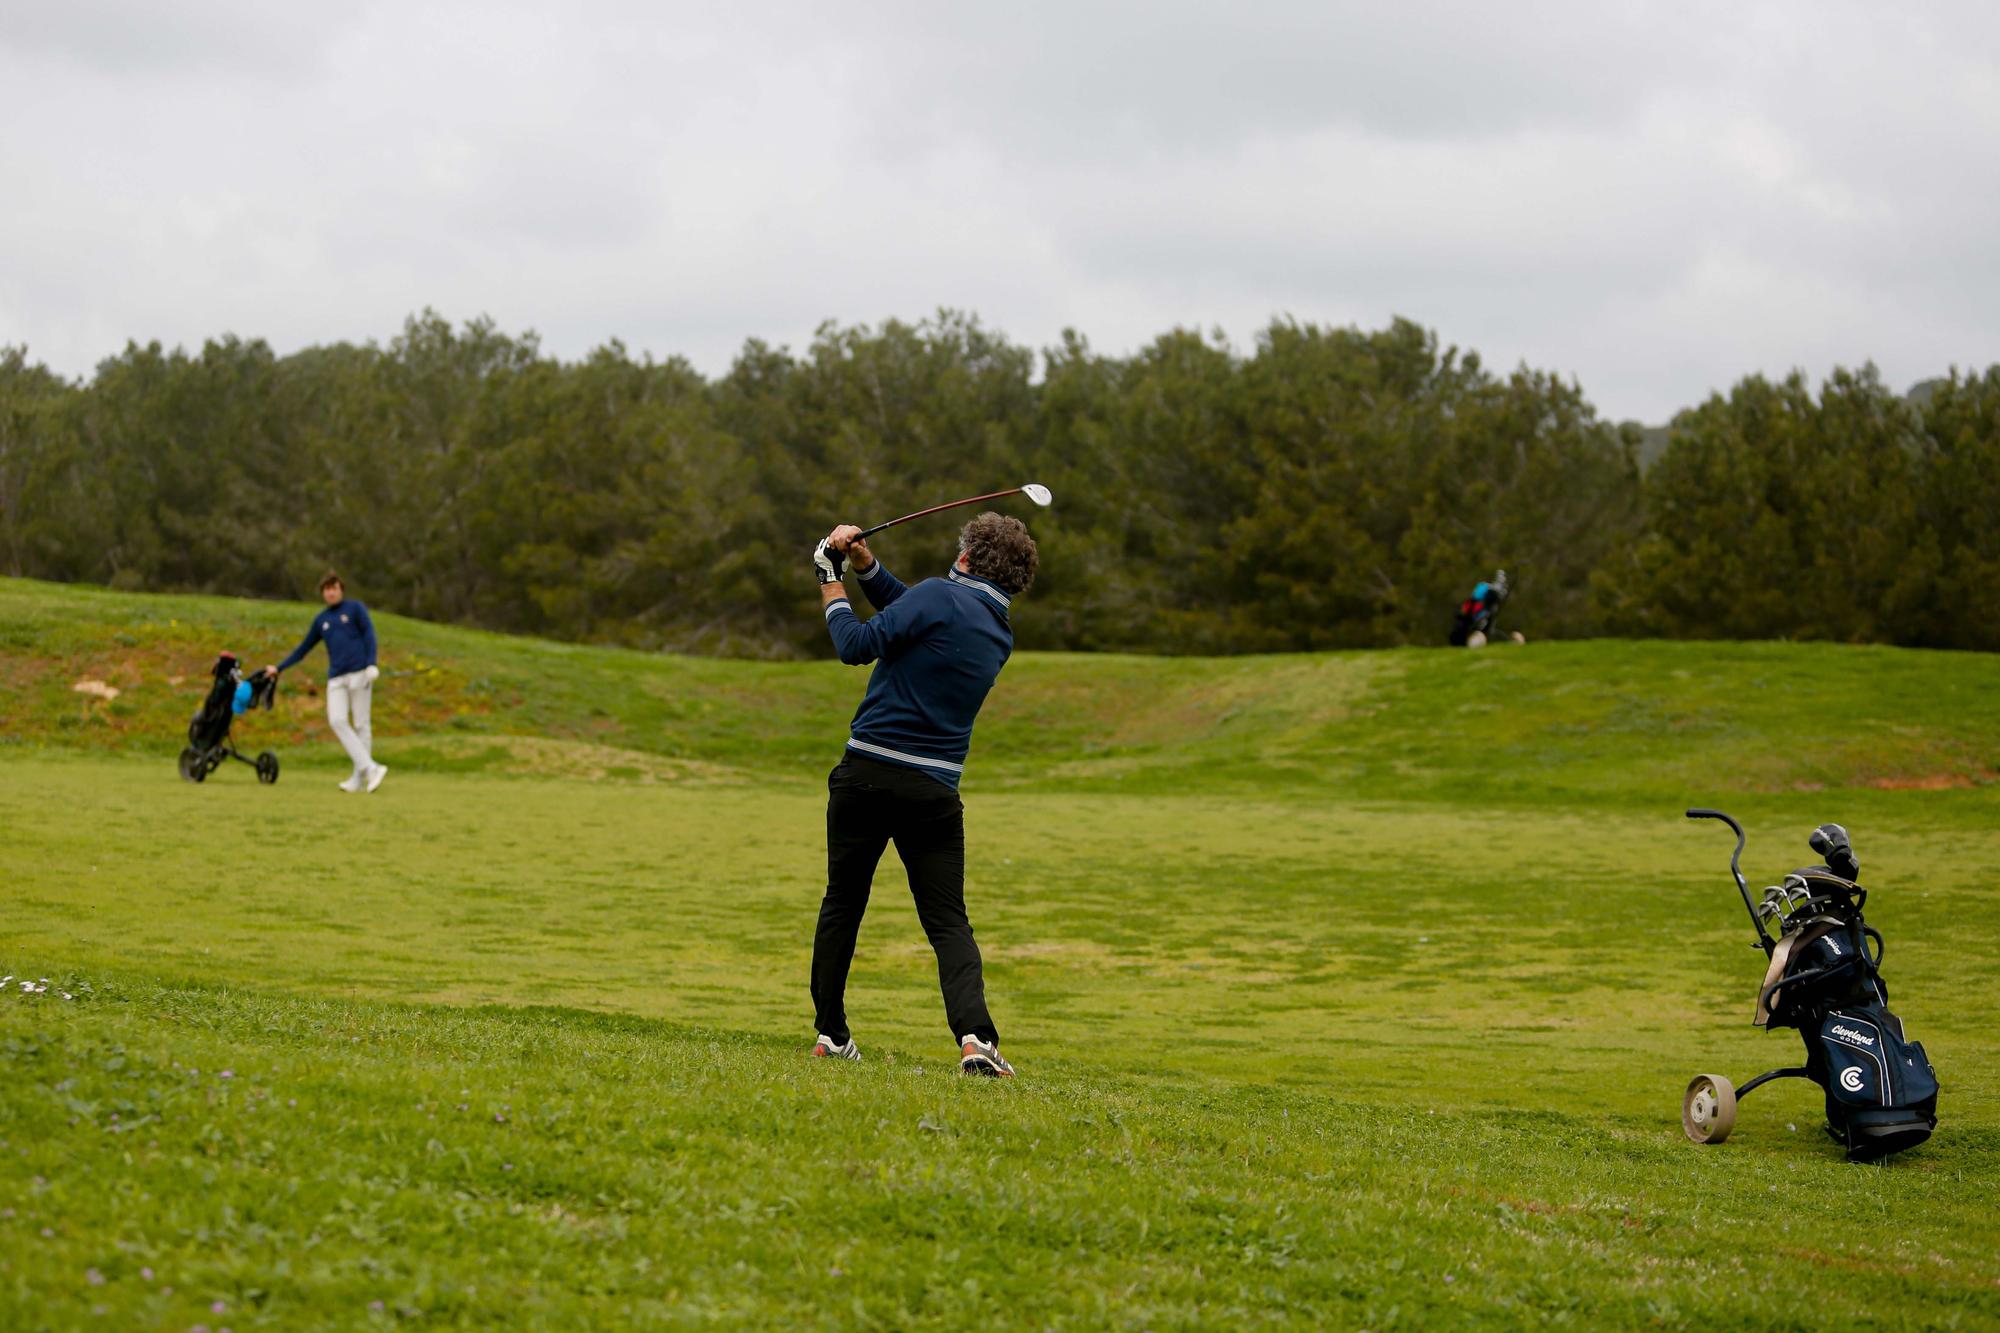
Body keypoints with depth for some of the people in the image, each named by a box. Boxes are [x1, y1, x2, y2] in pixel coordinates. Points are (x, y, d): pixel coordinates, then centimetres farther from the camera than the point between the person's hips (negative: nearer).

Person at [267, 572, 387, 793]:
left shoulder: (355, 608, 7)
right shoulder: (321, 620, 19)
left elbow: (369, 634, -1)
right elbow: (304, 648, 25)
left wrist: (371, 664, -13)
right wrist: (279, 668, 23)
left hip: (358, 673, -4)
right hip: (336, 678, 4)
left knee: (360, 724, -4)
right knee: (337, 721, -13)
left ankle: (360, 777, -2)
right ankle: (371, 768, -17)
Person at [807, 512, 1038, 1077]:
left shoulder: (941, 596, -7)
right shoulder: (1001, 635, 14)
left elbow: (857, 645, -8)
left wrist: (832, 583, 6)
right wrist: (862, 560, 14)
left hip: (865, 773, -3)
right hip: (934, 791, 3)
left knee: (842, 903, 14)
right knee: (948, 920, 2)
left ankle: (830, 1032, 20)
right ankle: (975, 1034, -20)